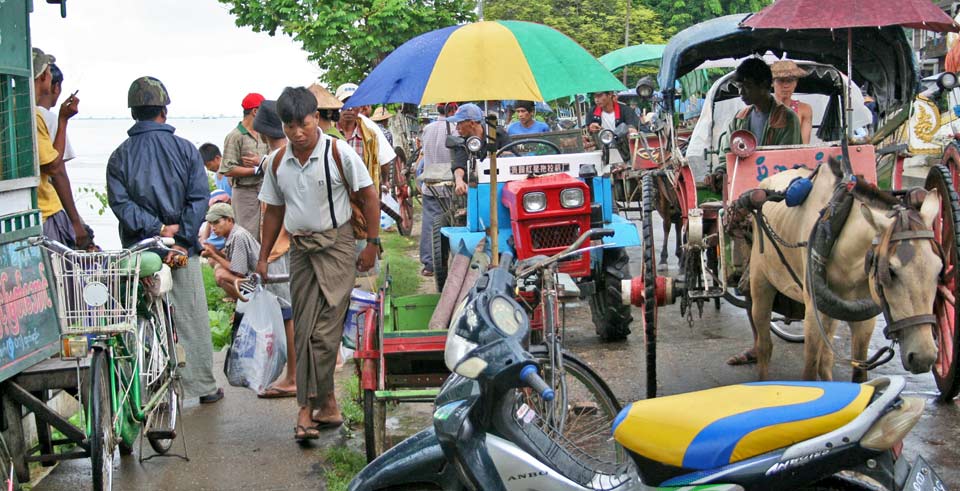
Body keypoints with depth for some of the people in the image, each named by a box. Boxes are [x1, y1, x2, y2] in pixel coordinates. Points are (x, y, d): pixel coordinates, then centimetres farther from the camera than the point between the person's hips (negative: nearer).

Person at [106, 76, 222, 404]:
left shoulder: (119, 156, 2)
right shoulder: (185, 149, 0)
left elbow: (120, 202, -9)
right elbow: (199, 198, -8)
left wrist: (156, 229, -12)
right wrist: (180, 235, -10)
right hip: (183, 252, -1)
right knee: (192, 321, 8)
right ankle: (203, 386, 15)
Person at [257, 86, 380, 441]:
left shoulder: (339, 152, -7)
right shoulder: (278, 162, 7)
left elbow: (369, 196, -2)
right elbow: (274, 211, 16)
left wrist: (372, 243, -4)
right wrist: (263, 258, 15)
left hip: (336, 244, -5)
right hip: (300, 248, 5)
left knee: (324, 331, -11)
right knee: (303, 330, 4)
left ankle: (310, 407, -6)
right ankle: (325, 405, 13)